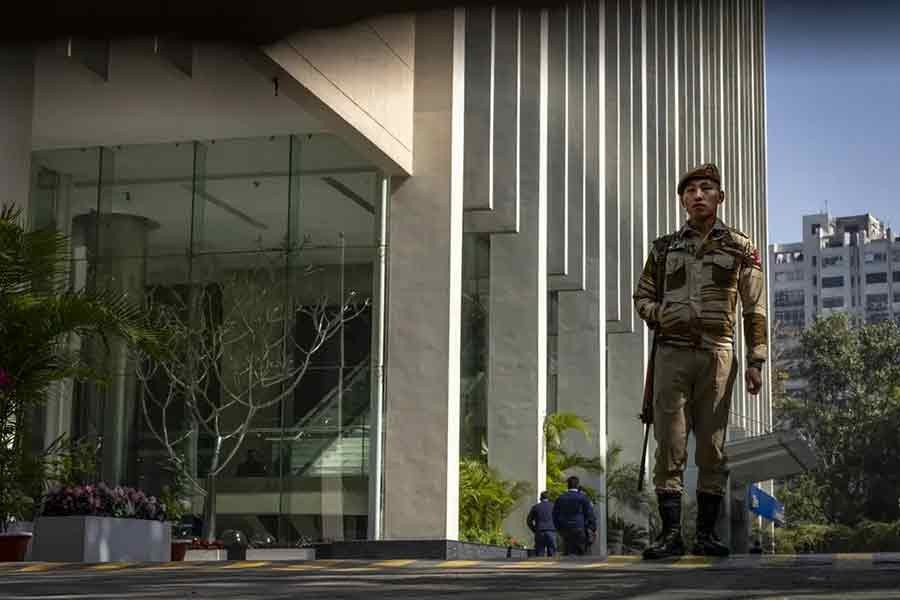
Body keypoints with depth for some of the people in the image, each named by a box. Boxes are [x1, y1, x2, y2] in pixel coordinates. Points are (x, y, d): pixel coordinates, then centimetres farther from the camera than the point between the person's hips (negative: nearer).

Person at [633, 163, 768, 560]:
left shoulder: (740, 248, 9)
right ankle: (671, 533, -2)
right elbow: (642, 295, 21)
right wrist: (659, 316, -1)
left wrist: (756, 362, -1)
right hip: (672, 352, 1)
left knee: (712, 446, 1)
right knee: (669, 444, -4)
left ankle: (706, 533, 7)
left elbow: (755, 309, 6)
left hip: (717, 355, -1)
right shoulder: (664, 248, 13)